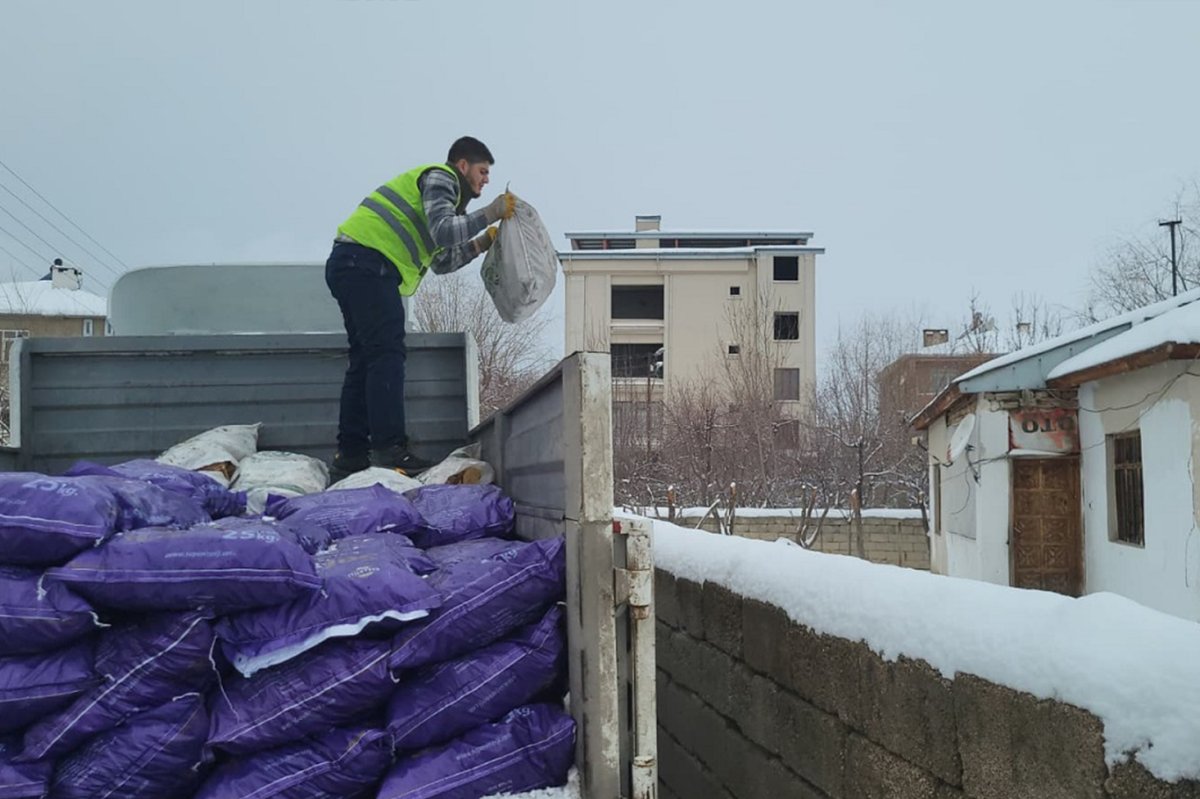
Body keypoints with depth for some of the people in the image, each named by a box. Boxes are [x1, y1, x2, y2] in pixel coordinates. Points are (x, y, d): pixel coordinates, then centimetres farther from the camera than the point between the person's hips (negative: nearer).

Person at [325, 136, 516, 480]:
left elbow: (441, 262, 28)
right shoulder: (440, 178, 1)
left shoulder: (439, 186, 31)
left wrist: (483, 243, 22)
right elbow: (443, 232, -17)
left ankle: (350, 455, 9)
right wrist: (491, 213, -10)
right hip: (367, 261, -11)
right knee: (387, 354, -15)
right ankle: (389, 450, -20)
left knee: (365, 360, 9)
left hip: (348, 266, 11)